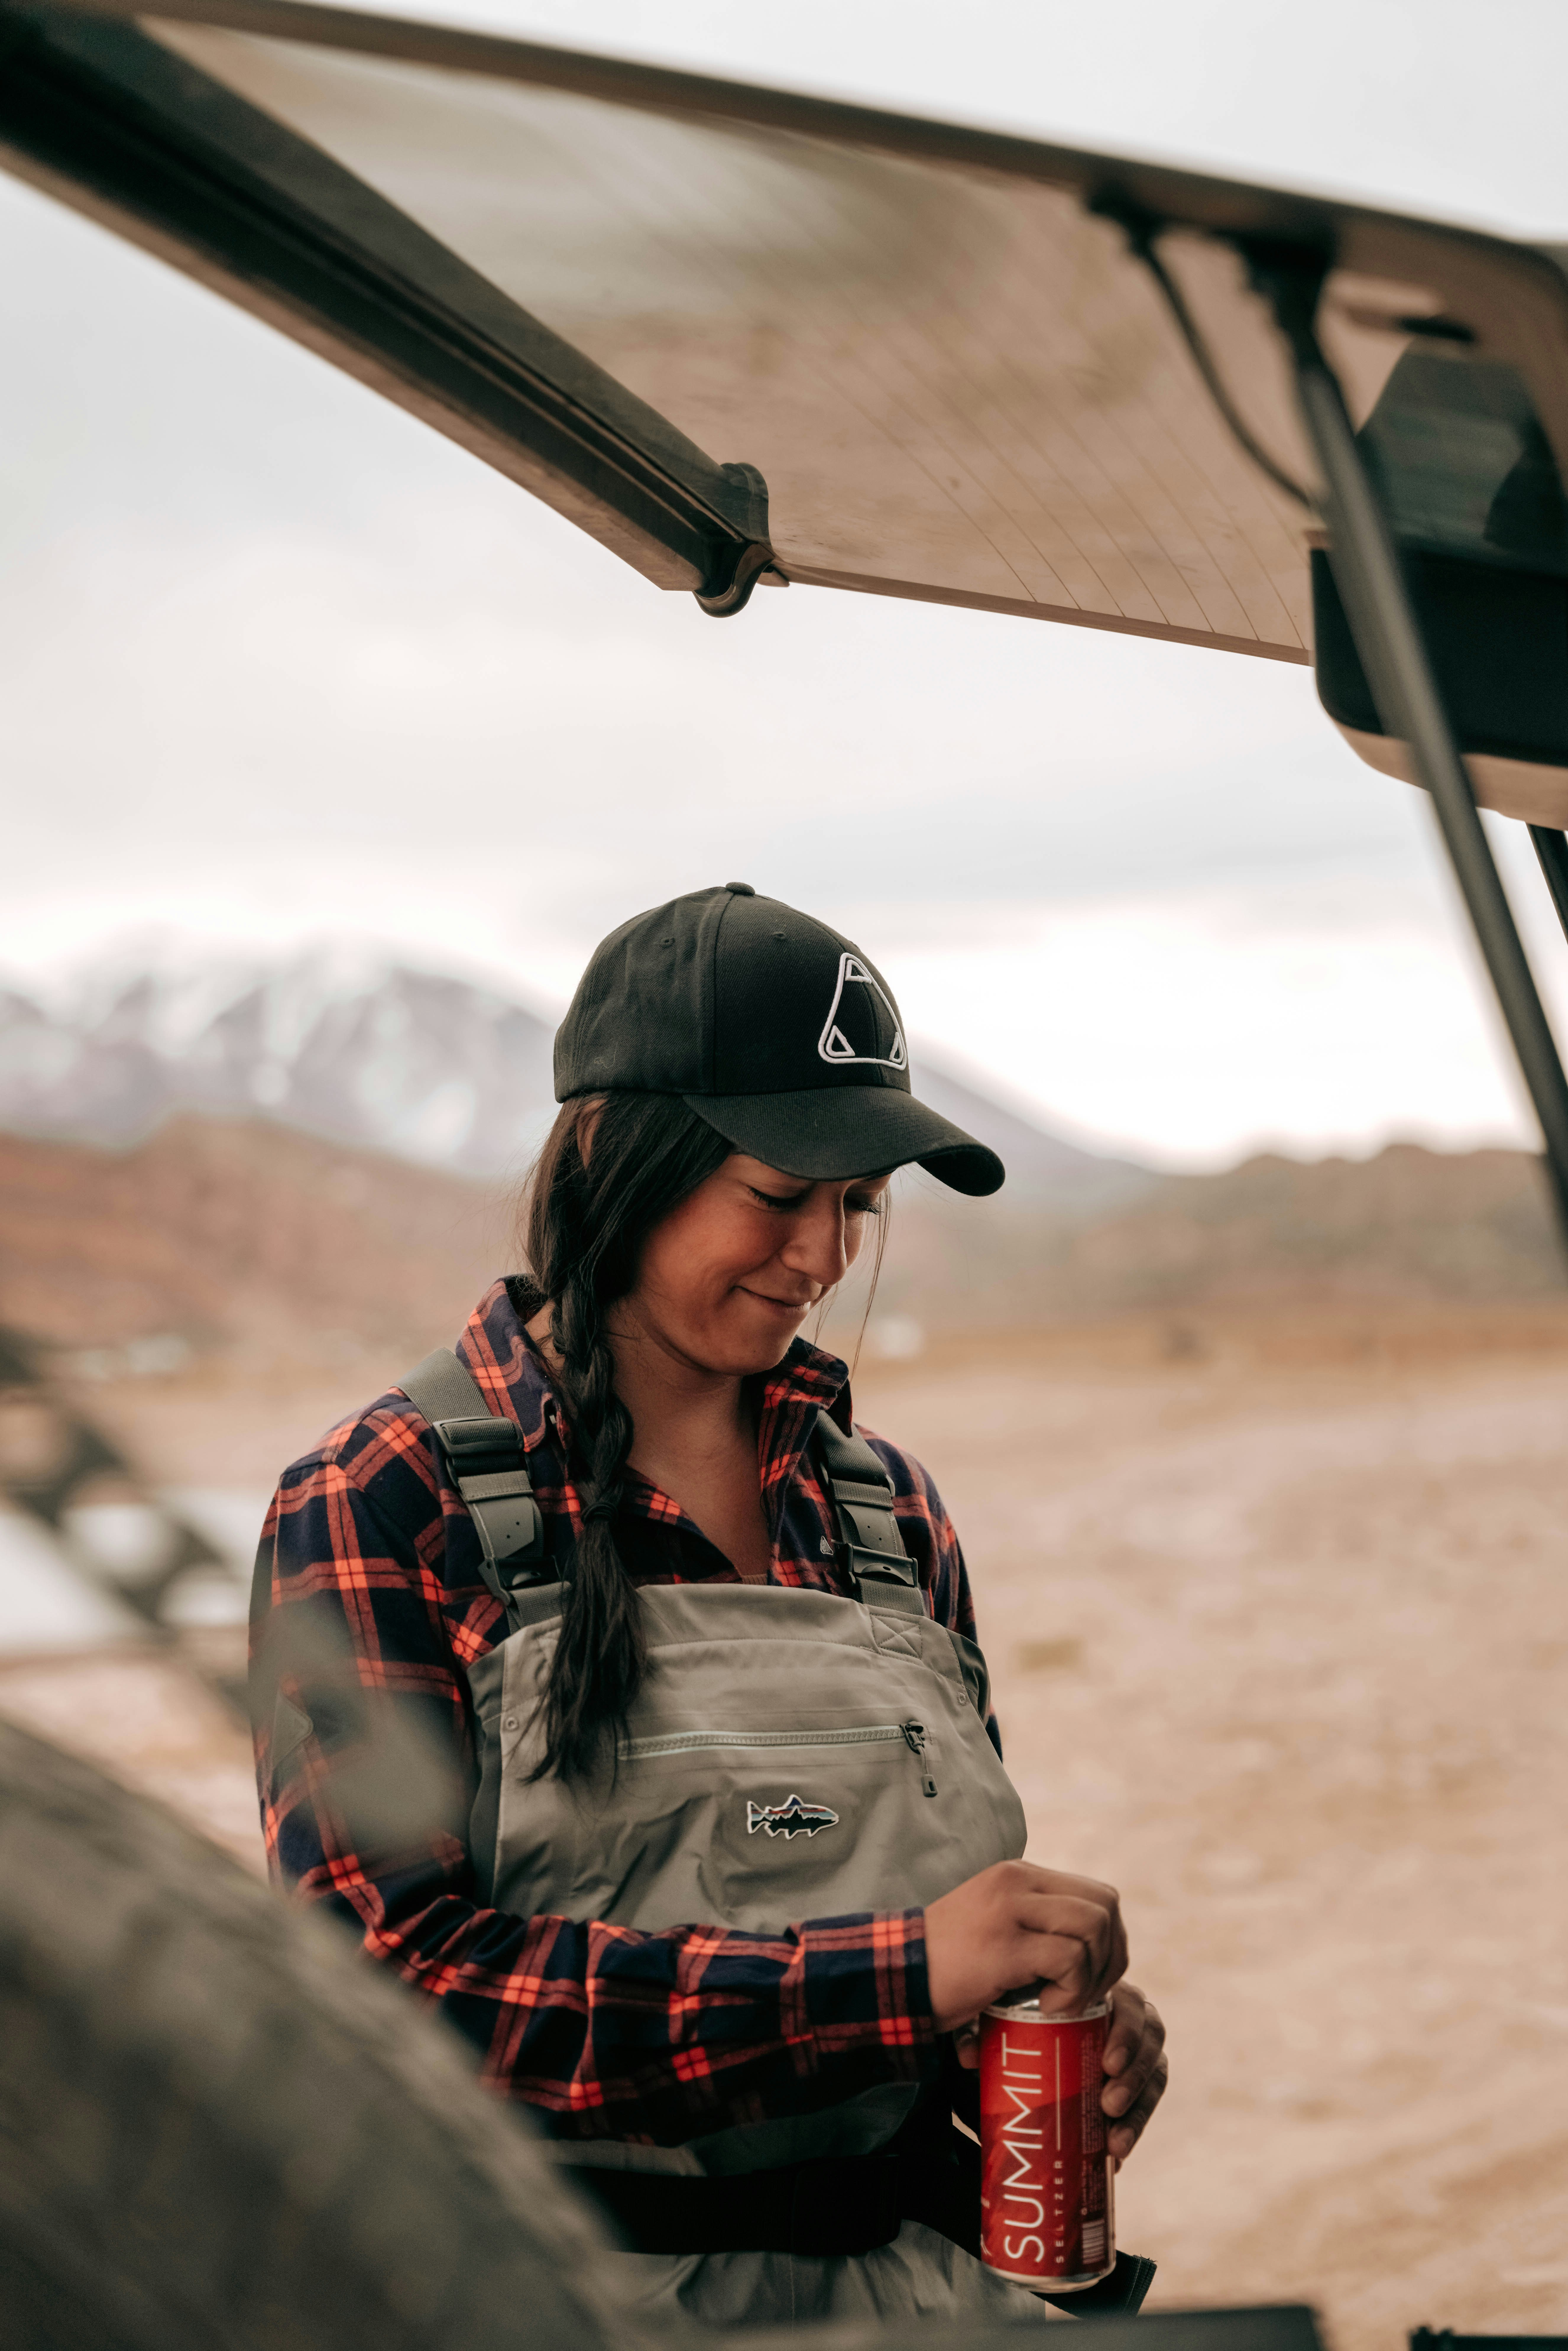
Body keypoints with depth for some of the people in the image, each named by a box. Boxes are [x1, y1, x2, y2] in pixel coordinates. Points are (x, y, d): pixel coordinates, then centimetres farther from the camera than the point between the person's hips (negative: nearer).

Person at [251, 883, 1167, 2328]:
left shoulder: (889, 1509, 13)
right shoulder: (382, 1507, -3)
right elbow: (394, 1975, -13)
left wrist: (1066, 2019, 0)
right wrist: (897, 1977, -17)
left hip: (912, 2274, 4)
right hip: (579, 2292, -3)